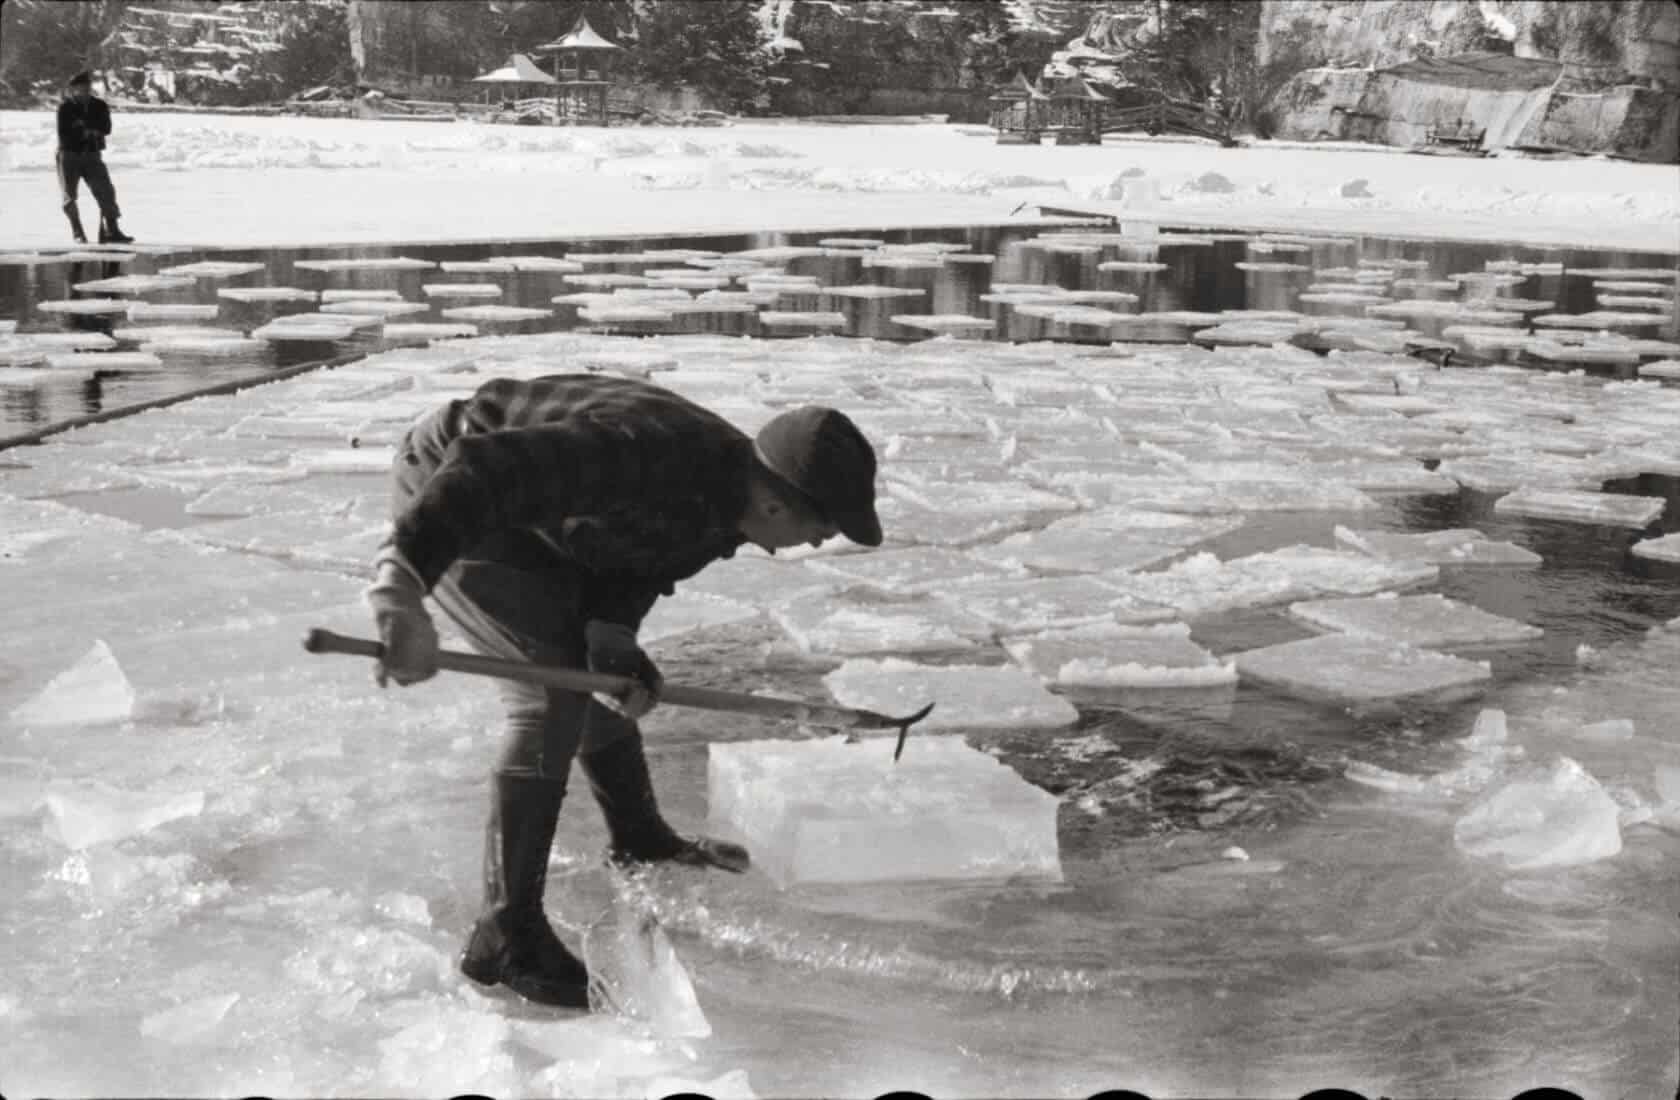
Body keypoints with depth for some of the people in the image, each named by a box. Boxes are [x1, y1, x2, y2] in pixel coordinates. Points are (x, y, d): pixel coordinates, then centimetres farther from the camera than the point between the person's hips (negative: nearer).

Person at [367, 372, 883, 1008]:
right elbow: (485, 469, -43)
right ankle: (505, 937, -10)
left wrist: (616, 650, -19)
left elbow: (628, 576, 1)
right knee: (554, 692, -17)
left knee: (599, 677, 19)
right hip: (445, 496, -9)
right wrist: (402, 591, -51)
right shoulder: (651, 451, -36)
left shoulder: (720, 506, -7)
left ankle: (640, 839, 42)